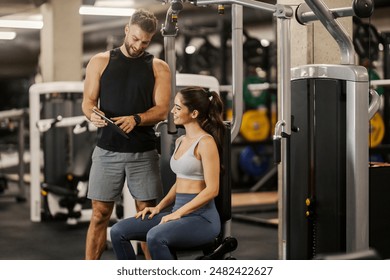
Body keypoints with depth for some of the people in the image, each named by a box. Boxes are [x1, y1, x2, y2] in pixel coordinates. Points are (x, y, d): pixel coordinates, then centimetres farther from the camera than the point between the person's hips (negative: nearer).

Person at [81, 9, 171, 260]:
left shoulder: (159, 68, 5)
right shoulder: (100, 61, 6)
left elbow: (162, 109, -3)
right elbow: (88, 101, 3)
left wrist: (136, 119, -22)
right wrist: (93, 114, -20)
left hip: (144, 152, 0)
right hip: (107, 151, 0)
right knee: (100, 214, 3)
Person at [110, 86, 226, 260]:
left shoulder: (206, 142, -12)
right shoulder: (180, 141, 15)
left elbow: (212, 190, -16)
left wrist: (178, 213, -17)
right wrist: (159, 207, 8)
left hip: (202, 218, -8)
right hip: (179, 213, 8)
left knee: (155, 237, -36)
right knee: (118, 231, -7)